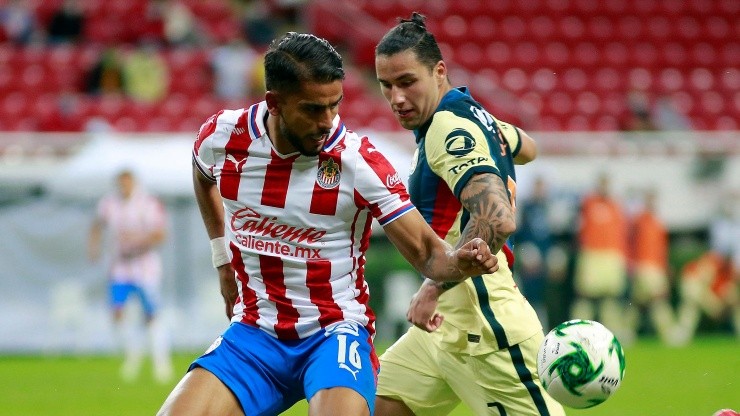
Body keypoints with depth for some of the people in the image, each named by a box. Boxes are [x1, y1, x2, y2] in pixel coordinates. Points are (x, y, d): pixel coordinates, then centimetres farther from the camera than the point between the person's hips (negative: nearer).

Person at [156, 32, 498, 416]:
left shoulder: (358, 161, -15)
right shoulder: (223, 136, -6)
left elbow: (427, 254, -10)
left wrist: (461, 261, -32)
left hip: (335, 332, -3)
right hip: (253, 334, 3)